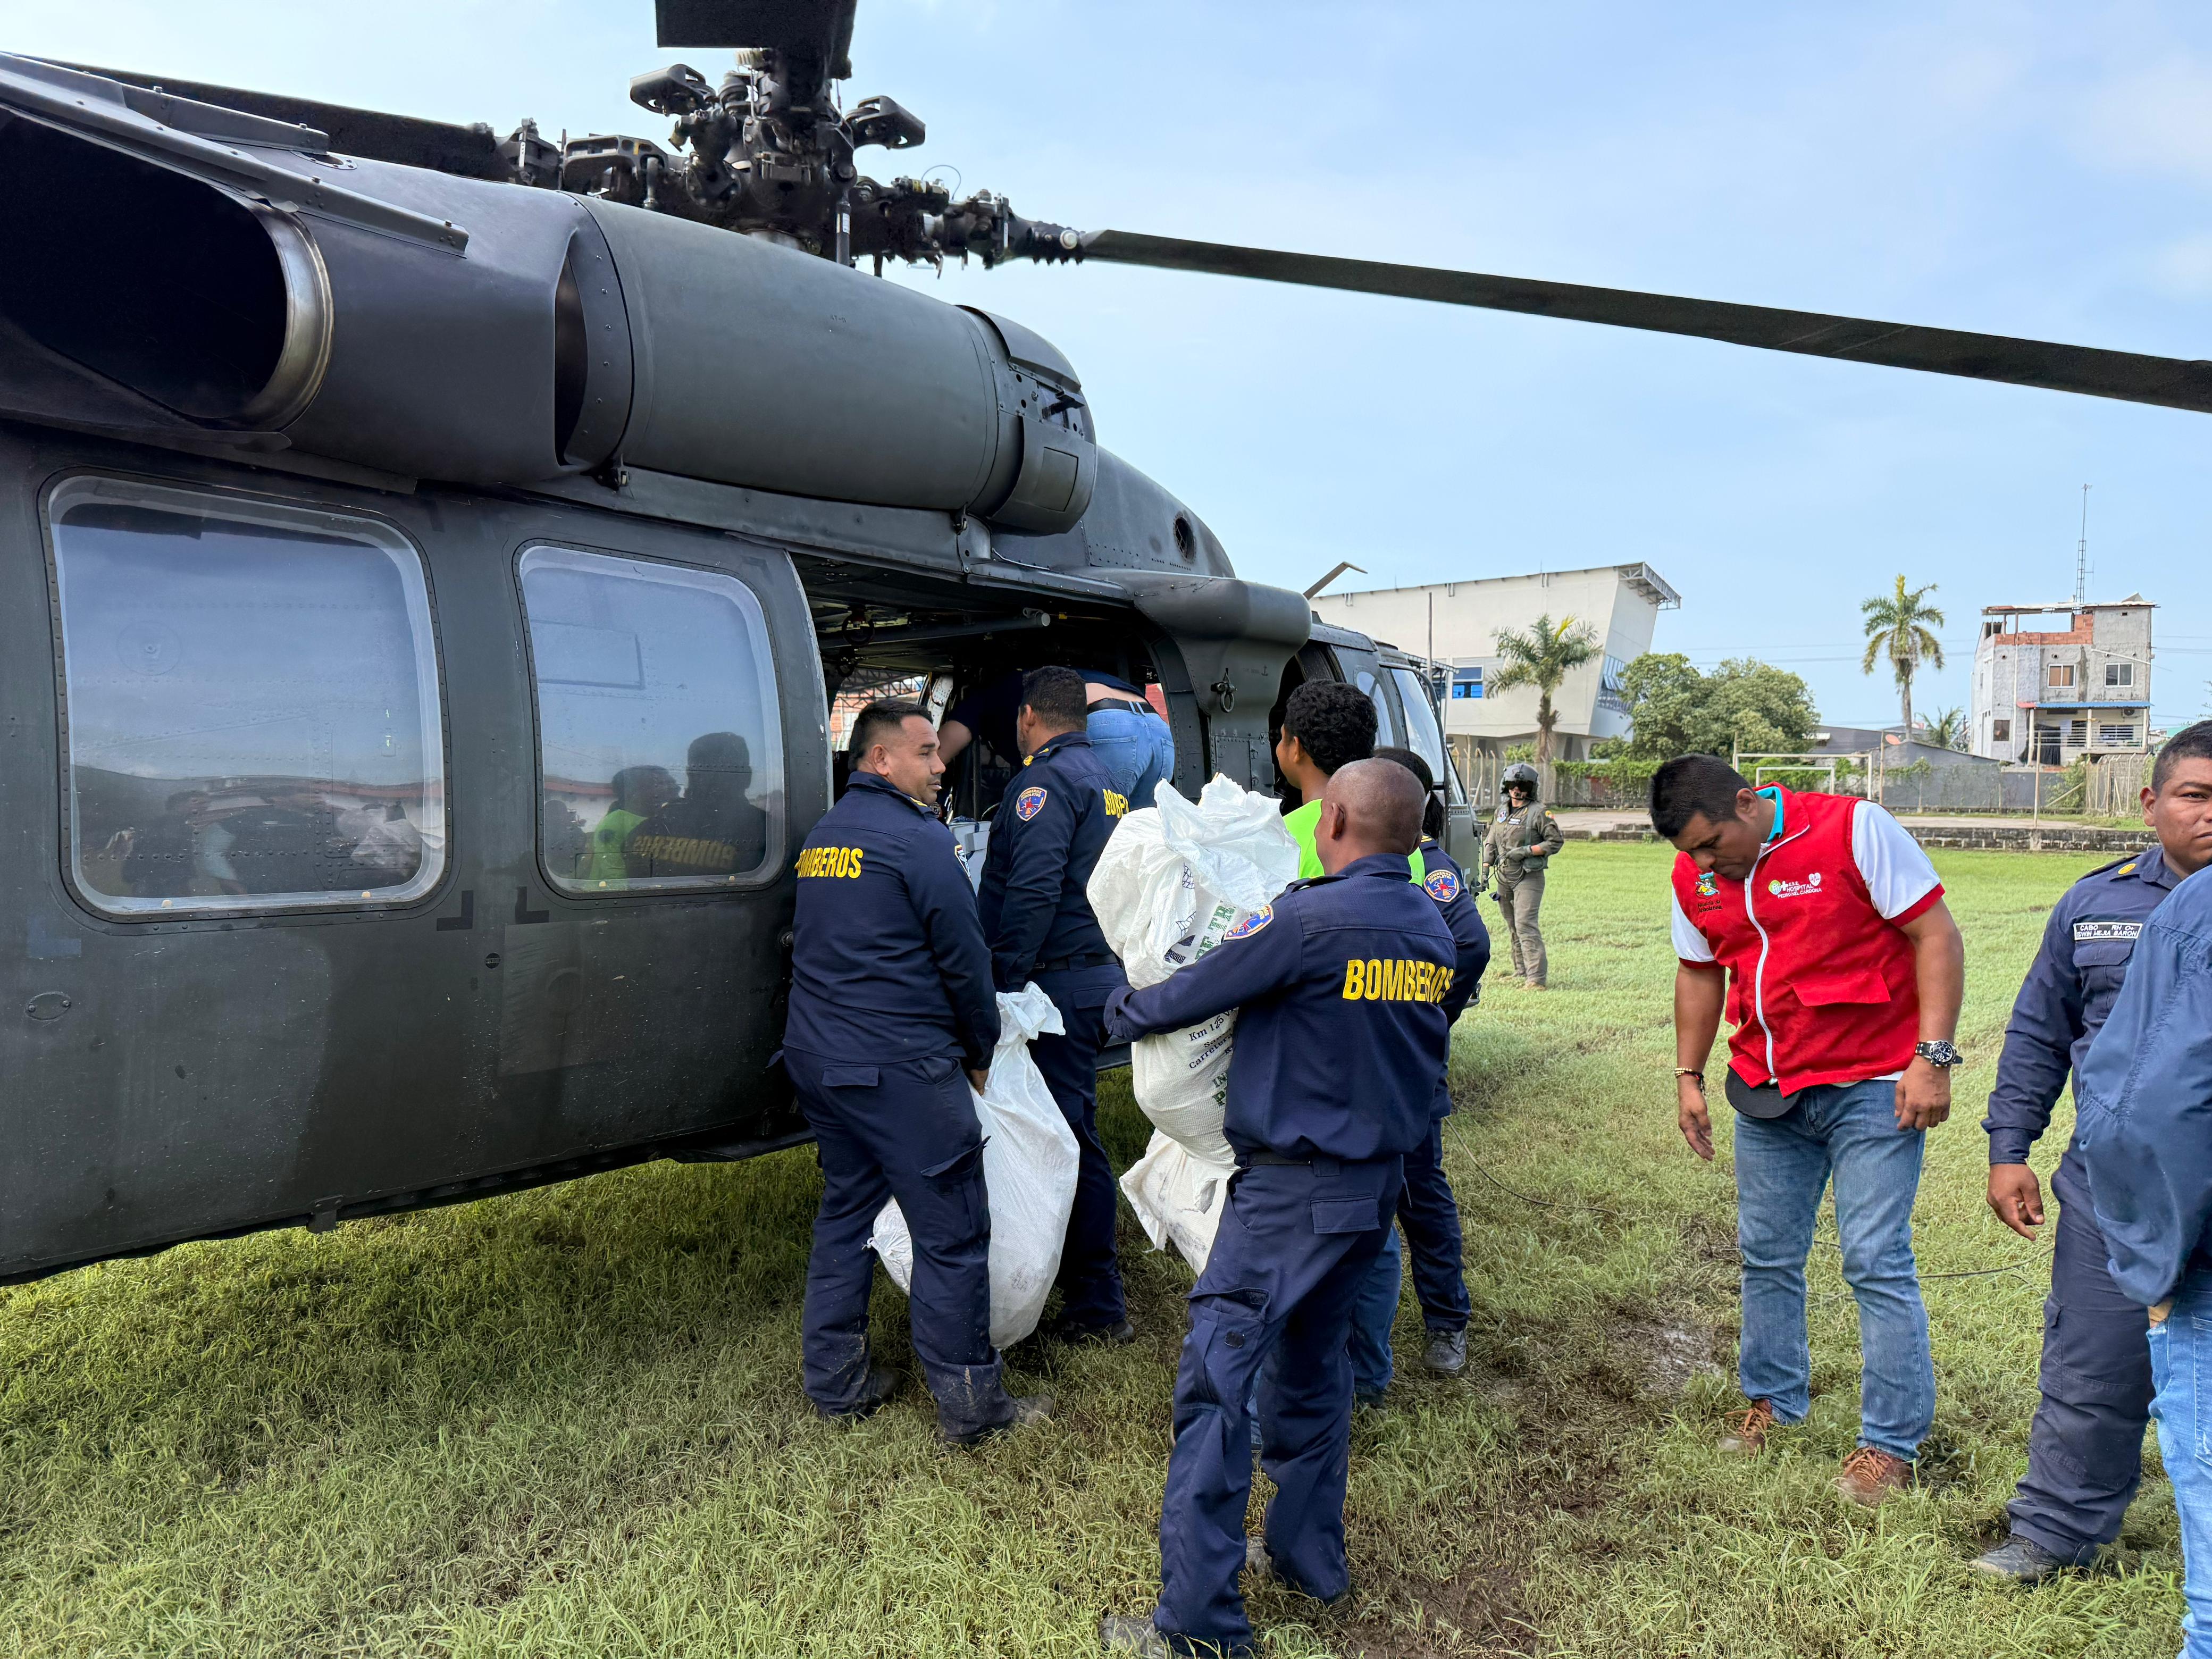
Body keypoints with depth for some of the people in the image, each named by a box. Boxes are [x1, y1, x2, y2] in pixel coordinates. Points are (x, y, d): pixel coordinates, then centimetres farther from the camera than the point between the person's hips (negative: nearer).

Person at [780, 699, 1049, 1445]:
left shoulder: (822, 836, 14)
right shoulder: (916, 839, -12)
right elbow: (965, 958, -10)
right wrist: (981, 1052, 5)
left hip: (817, 1061, 9)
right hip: (901, 1069, -9)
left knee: (845, 1212, 19)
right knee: (952, 1234, 0)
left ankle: (835, 1382, 28)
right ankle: (970, 1404, 8)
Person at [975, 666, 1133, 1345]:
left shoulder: (1046, 780, -12)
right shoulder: (1102, 779, 19)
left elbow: (1032, 894, -23)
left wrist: (999, 986, -22)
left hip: (1058, 983, -10)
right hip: (1100, 975, 10)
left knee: (1071, 1140, -4)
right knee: (1074, 1132, 18)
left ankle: (1099, 1307, 4)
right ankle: (1084, 1280, 30)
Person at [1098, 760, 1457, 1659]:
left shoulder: (1310, 919, -20)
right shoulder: (1432, 933, 4)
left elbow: (1189, 994, -11)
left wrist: (1120, 1010, 9)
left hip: (1291, 1191, -8)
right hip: (1376, 1182, 8)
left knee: (1215, 1382, -2)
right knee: (1311, 1366, 23)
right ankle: (1308, 1556, 35)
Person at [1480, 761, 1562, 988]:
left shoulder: (1539, 813, -7)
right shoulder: (1502, 812, 13)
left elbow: (1556, 841, -8)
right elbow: (1490, 843, 21)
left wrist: (1526, 851, -16)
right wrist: (1485, 868, 10)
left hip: (1529, 878, -7)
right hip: (1504, 878, 7)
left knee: (1525, 924, -16)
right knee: (1513, 927, 12)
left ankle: (1537, 978, -17)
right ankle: (1522, 973, 23)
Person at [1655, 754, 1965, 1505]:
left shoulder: (1855, 829, -15)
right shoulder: (1694, 877, 1)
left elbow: (1936, 937, -12)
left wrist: (1933, 1058, -17)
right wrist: (1688, 1076, 12)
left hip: (1872, 1086, -5)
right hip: (1767, 1091, 5)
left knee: (1877, 1263, -3)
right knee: (1766, 1255, 13)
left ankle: (1891, 1443, 10)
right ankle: (1774, 1399, 33)